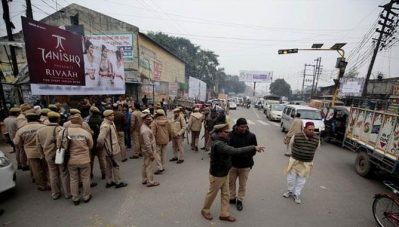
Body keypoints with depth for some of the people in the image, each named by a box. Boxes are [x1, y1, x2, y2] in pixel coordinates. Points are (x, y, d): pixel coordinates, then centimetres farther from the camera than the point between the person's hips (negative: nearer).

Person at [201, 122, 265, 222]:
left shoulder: (222, 141, -2)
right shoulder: (218, 144, -34)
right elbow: (235, 151, -44)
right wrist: (253, 148, -42)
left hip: (224, 173, 8)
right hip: (217, 175, -8)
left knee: (225, 194, 18)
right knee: (212, 194, 15)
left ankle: (224, 214, 35)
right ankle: (205, 210, 39)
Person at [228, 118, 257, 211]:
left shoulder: (251, 136, -13)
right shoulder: (231, 135, -14)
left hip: (245, 165, 0)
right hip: (233, 164, 1)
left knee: (242, 184, 16)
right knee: (231, 182, 18)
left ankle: (240, 200, 37)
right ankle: (232, 198, 41)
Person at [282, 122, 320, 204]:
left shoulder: (317, 139, -10)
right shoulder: (296, 136, -16)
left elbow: (316, 149, 10)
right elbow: (291, 145, 4)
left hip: (306, 163, 1)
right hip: (294, 161, -1)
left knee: (301, 180, 11)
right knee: (291, 178, 11)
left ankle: (296, 195, 28)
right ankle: (290, 191, 34)